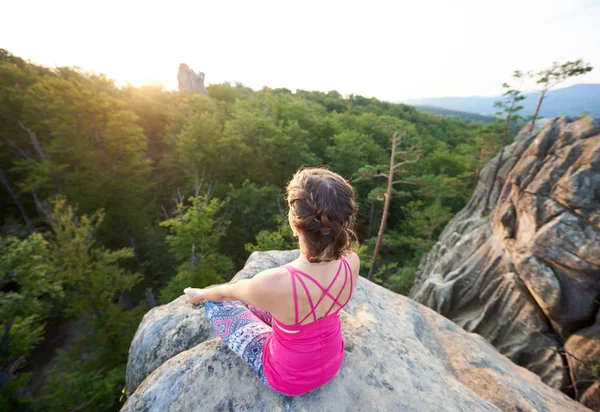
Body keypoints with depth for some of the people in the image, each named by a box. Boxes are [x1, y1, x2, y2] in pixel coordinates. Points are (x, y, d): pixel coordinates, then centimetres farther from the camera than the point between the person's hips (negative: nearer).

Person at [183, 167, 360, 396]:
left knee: (216, 302, 11)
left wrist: (200, 294, 5)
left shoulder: (275, 283, -40)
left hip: (290, 377, -4)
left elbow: (227, 292, -13)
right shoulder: (351, 262, -25)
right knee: (257, 302, 21)